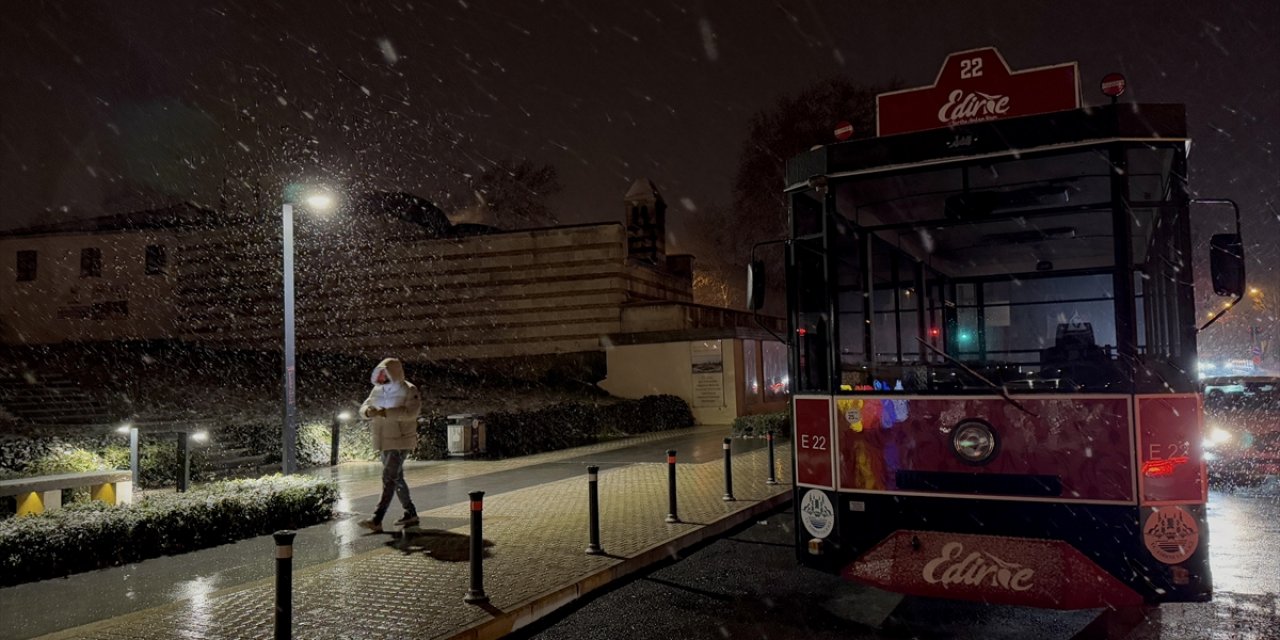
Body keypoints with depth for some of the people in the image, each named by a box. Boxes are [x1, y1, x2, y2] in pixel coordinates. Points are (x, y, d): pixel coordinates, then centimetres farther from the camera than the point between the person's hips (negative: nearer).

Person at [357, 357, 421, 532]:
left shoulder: (408, 390, -12)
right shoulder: (378, 390, 10)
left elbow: (411, 412, -27)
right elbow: (363, 407, 6)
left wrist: (385, 412, -34)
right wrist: (368, 411, -19)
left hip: (401, 441, -8)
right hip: (385, 442, 9)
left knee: (389, 479, -13)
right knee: (396, 478, 15)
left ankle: (377, 520, -16)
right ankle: (411, 514, 27)